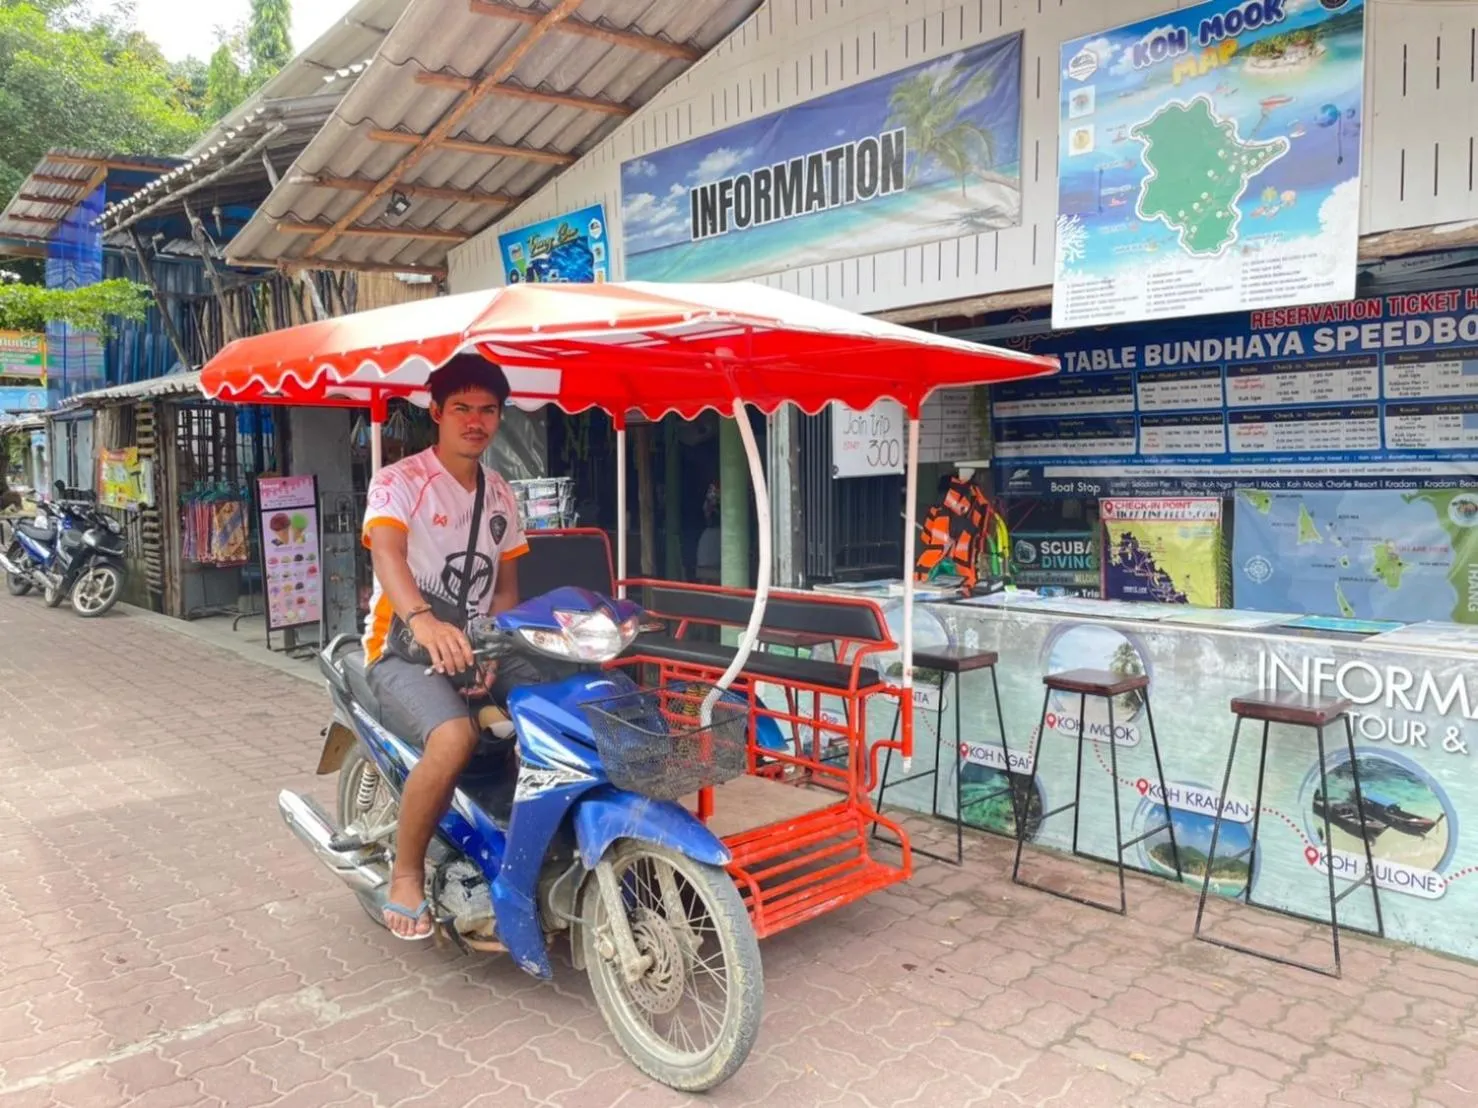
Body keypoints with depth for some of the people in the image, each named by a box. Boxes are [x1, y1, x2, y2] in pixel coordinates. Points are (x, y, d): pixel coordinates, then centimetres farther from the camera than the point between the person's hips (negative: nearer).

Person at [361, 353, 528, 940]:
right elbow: (387, 554, -26)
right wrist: (424, 620, -48)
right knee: (455, 738, -35)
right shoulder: (399, 481, -7)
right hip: (404, 650, -6)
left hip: (475, 650, 6)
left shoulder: (500, 495, 13)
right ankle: (406, 873, -13)